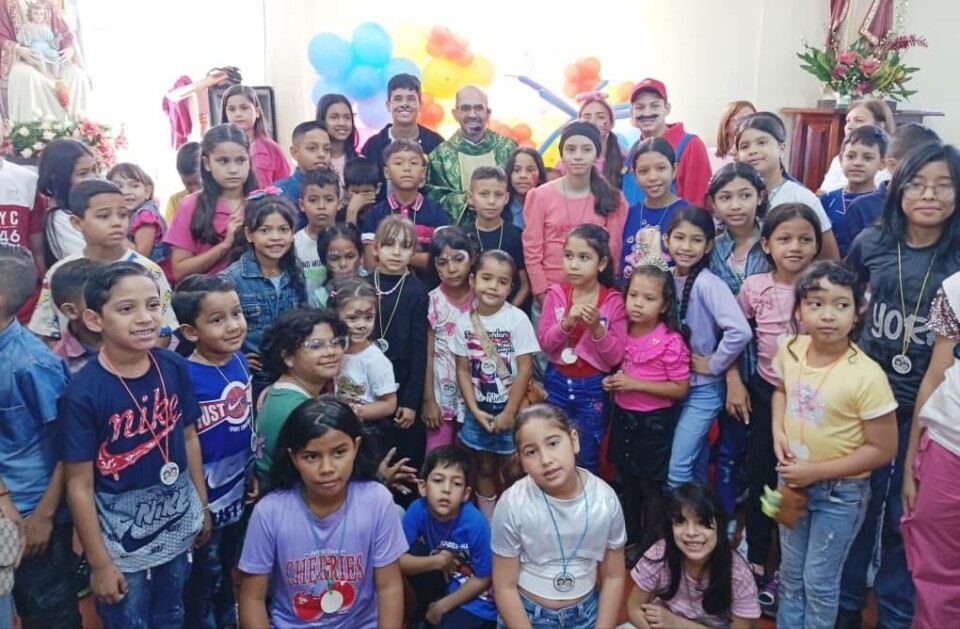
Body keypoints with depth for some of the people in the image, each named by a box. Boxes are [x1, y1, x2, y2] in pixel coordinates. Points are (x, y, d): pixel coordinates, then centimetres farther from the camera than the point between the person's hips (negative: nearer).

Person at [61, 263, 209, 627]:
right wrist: (99, 563, -11)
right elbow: (79, 485, -16)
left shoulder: (174, 368, -9)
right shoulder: (83, 393, -22)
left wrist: (203, 505, 9)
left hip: (178, 527, 4)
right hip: (121, 542, -4)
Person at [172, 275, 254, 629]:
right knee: (203, 577, 17)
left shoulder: (240, 361, -6)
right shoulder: (185, 377, -26)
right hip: (205, 497, -6)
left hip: (239, 491, 6)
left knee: (226, 567, 28)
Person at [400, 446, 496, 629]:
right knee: (414, 551, -20)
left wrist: (443, 605, -10)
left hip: (472, 596, -4)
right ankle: (425, 607, 3)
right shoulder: (417, 510, -21)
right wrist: (437, 562, -27)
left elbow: (483, 579, -16)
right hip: (441, 581, 4)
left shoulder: (476, 524, -29)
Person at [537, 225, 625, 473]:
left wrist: (597, 327, -26)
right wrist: (567, 322, -24)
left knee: (587, 457, 12)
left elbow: (615, 357, -11)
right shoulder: (556, 294, -5)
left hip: (593, 387, -2)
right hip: (557, 382, 2)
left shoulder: (613, 301, -11)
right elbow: (544, 343, -8)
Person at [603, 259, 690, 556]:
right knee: (628, 481, 20)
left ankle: (649, 547, 27)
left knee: (652, 485, 10)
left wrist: (635, 384, -23)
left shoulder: (671, 342, -20)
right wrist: (612, 381, -7)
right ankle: (630, 539, 39)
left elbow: (681, 389, -18)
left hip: (653, 422, -6)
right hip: (623, 416, 6)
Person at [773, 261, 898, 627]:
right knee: (791, 572, 22)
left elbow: (883, 450, -19)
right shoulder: (790, 351, -10)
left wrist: (817, 471, -20)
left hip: (840, 492, -5)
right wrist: (778, 431, -5)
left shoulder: (866, 376, -26)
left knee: (819, 579, 11)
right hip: (793, 481, 5)